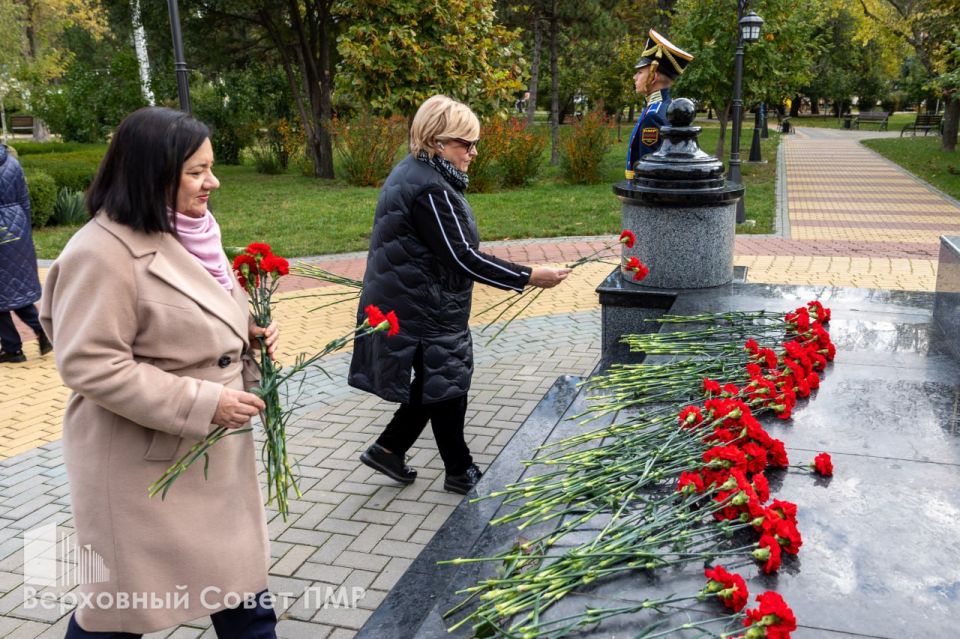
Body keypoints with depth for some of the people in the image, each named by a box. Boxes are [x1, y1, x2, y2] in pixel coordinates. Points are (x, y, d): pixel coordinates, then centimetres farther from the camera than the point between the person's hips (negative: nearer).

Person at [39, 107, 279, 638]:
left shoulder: (186, 231, 5)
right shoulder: (102, 252, -22)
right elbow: (91, 367, -24)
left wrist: (247, 334, -1)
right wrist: (203, 403, -25)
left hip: (215, 451, 8)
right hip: (144, 462, -8)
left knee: (237, 576, 19)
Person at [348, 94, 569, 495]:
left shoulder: (413, 173, 10)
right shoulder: (429, 189, -23)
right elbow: (462, 257, -25)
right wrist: (527, 278, -22)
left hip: (410, 303, 10)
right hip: (423, 310, -10)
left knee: (436, 384, 19)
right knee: (445, 387, 6)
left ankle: (388, 449, 28)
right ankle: (459, 473, 23)